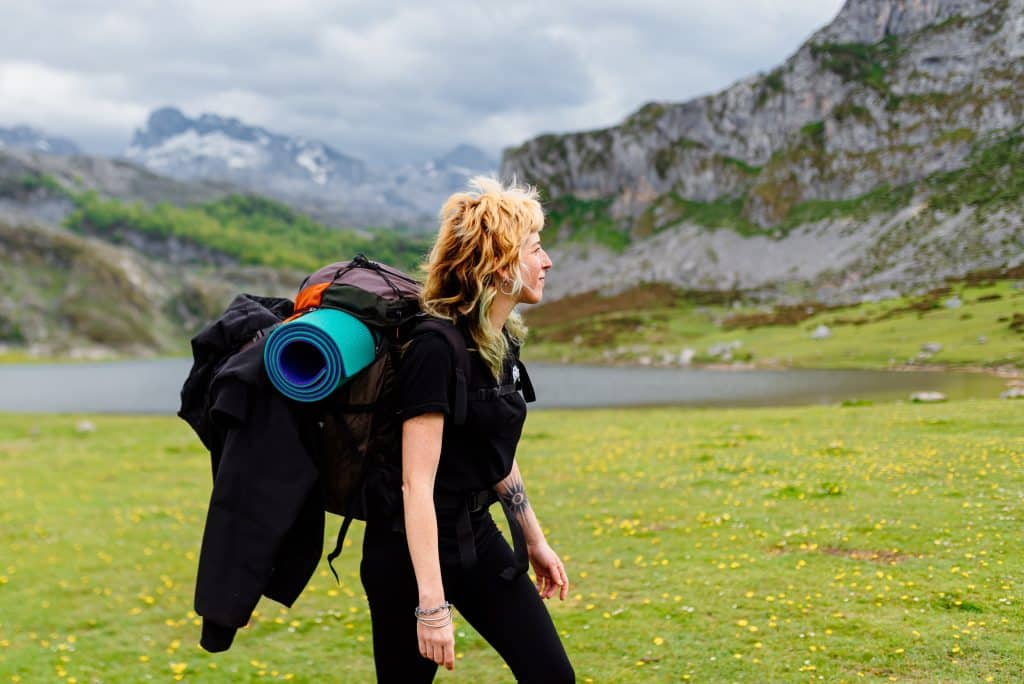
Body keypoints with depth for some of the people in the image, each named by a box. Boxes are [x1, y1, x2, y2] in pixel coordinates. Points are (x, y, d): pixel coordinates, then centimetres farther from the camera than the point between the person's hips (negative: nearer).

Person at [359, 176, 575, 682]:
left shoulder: (502, 341, 4)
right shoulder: (436, 348, -23)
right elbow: (416, 483, -26)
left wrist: (534, 541, 21)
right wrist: (431, 605, -27)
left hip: (476, 534, 8)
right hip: (412, 550, -8)